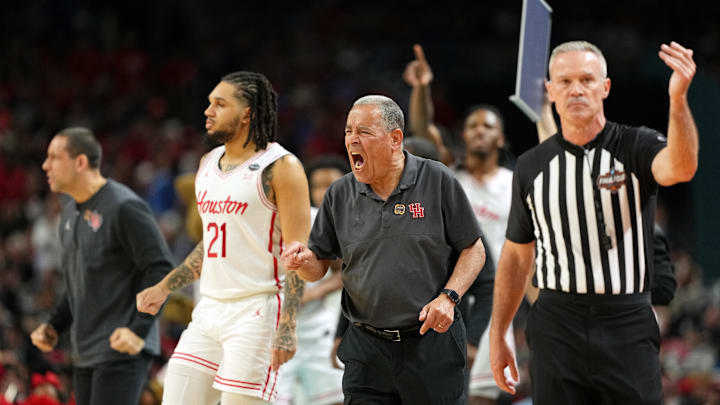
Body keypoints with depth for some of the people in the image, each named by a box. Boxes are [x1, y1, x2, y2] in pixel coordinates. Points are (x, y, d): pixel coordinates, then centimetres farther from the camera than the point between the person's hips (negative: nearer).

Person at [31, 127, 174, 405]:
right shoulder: (71, 211, 15)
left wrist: (139, 329, -23)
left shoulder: (124, 208, -14)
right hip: (85, 353, 9)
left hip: (121, 350, -9)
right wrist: (54, 326, 13)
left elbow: (161, 270, -16)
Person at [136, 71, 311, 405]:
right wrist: (164, 287, 19)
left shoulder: (280, 167, -9)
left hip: (256, 311, -8)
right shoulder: (208, 164, 15)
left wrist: (287, 328, -21)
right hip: (209, 310, 8)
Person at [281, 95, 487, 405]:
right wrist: (303, 260, -13)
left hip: (432, 341, -2)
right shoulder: (339, 195, 6)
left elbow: (473, 250, 2)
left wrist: (448, 297, -12)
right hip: (366, 350, 2)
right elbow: (319, 266, 10)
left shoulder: (438, 181, -3)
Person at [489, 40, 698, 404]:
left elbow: (681, 168, -27)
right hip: (556, 328, 2)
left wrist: (677, 98, -44)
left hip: (627, 327, -2)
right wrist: (497, 337, 13)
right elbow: (517, 256, 15)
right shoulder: (531, 166, 7)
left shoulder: (636, 146, -3)